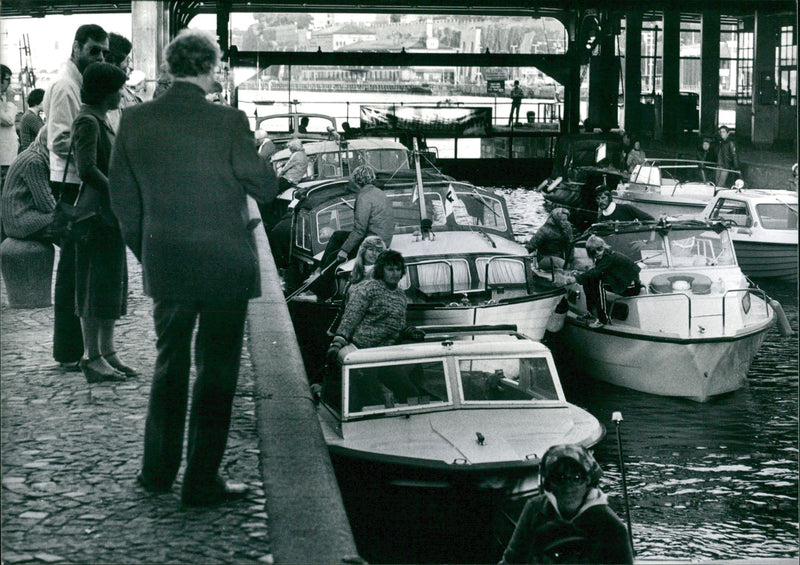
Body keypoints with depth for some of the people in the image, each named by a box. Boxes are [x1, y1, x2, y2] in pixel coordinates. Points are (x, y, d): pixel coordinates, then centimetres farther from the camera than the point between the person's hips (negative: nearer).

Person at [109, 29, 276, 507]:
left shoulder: (134, 121, -2)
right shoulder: (229, 122, -15)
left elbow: (123, 199, 4)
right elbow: (264, 188, -7)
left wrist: (146, 254, 16)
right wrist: (261, 156, 14)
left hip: (164, 266, 4)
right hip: (225, 266, -4)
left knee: (169, 365, 20)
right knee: (217, 370, 6)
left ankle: (158, 471, 27)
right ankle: (203, 482, 10)